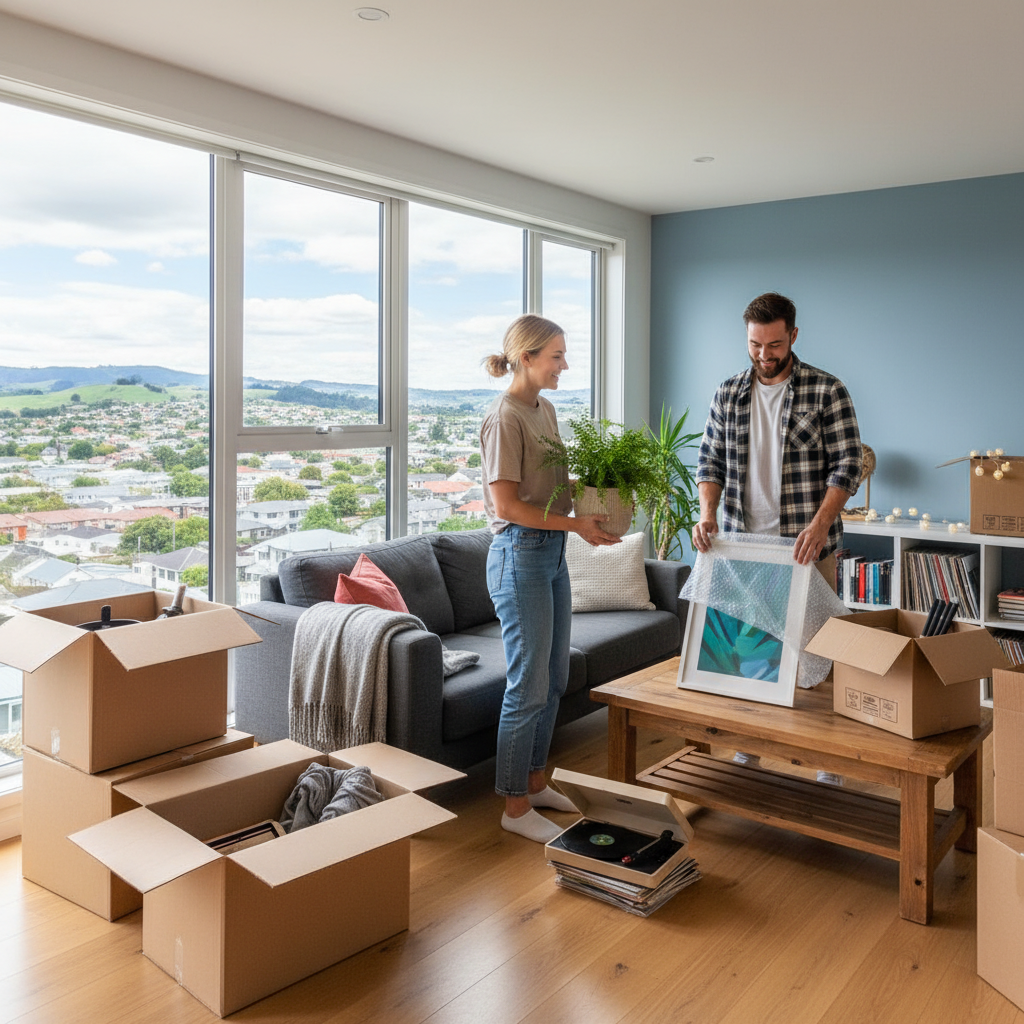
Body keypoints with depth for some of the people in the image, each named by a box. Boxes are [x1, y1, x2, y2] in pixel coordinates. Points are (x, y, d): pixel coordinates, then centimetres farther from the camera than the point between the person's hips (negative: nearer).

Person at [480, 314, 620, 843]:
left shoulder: (545, 410, 13)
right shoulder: (505, 417, -15)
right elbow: (506, 505, -19)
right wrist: (578, 523, -16)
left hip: (552, 553, 9)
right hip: (520, 555, -9)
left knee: (553, 679, 16)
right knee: (528, 686, -2)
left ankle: (534, 781, 31)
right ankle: (516, 807, 11)